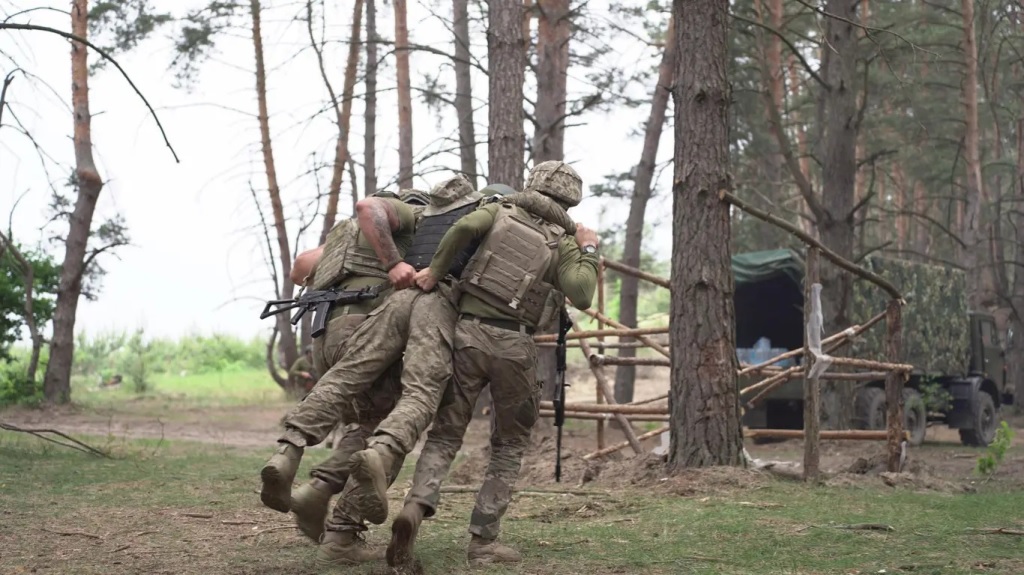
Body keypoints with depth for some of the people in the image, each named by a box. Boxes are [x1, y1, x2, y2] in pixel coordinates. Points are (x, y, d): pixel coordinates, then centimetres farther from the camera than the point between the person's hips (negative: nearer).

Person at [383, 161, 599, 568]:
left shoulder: (501, 211, 10)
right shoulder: (563, 243, 6)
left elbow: (464, 227, -11)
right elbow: (581, 296, -11)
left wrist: (435, 271, -1)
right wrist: (589, 252, 4)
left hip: (469, 332, 2)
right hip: (513, 347, -1)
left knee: (445, 435, 9)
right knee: (509, 446, 15)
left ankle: (416, 506, -18)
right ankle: (483, 541, 8)